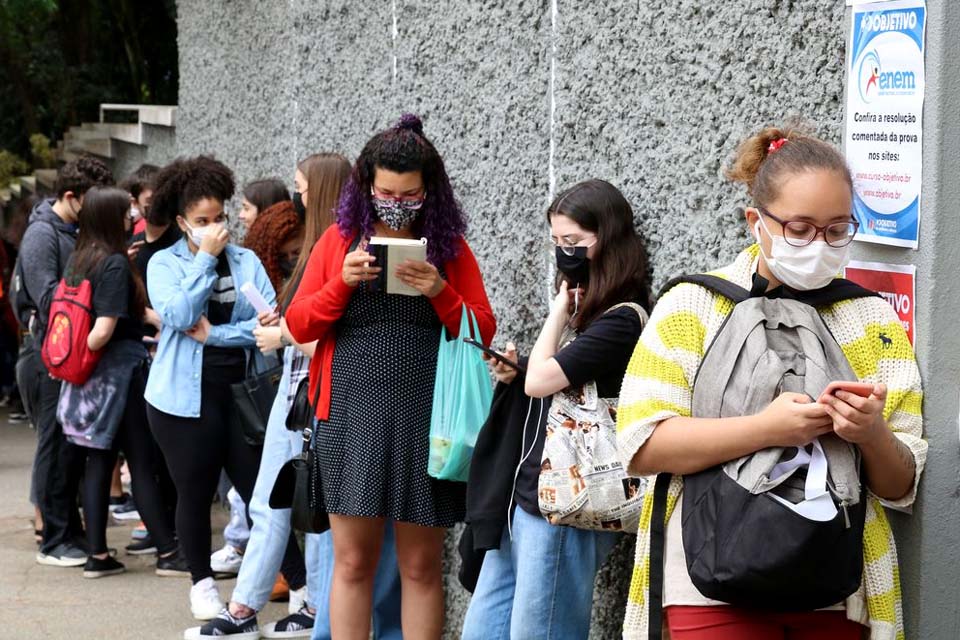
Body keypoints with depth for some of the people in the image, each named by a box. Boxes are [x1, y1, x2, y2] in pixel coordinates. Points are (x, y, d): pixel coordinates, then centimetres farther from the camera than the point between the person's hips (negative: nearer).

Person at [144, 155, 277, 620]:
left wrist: (215, 335, -12)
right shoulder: (165, 263, 2)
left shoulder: (246, 261, 6)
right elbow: (179, 314, -16)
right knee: (195, 494, 7)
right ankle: (202, 583, 22)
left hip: (242, 390, 1)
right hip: (186, 396, -1)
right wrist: (206, 258, -11)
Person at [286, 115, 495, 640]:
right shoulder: (339, 240, 8)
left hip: (425, 419, 0)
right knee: (352, 560, 1)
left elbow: (483, 332, 5)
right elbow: (299, 326, 6)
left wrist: (440, 292, -12)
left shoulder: (449, 247, 7)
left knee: (421, 565, 3)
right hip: (352, 415, 0)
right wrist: (342, 283, -10)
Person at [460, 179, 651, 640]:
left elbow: (541, 380, -14)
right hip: (526, 498, 10)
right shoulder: (591, 315, 16)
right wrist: (514, 374, 5)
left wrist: (560, 311, -2)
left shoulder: (621, 320, -13)